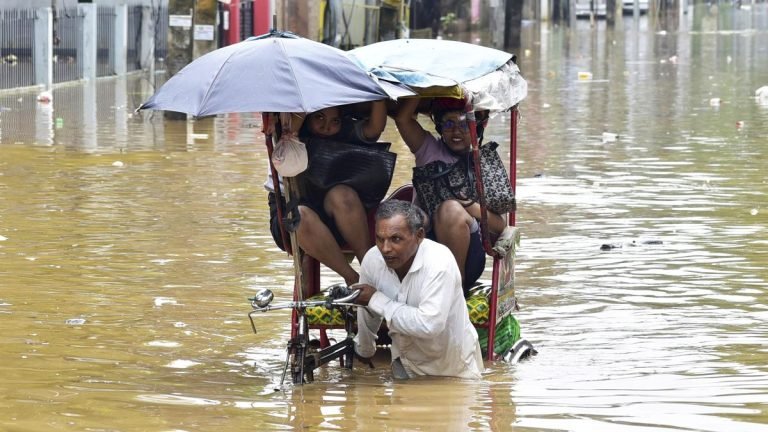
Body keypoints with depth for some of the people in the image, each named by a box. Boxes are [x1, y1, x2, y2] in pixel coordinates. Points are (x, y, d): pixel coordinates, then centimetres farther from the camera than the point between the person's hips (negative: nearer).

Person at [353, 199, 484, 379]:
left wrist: (377, 300, -27)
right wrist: (364, 352, 24)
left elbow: (429, 325, -38)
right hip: (406, 365, 4)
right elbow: (367, 313, 8)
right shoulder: (372, 259, -11)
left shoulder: (439, 262, -27)